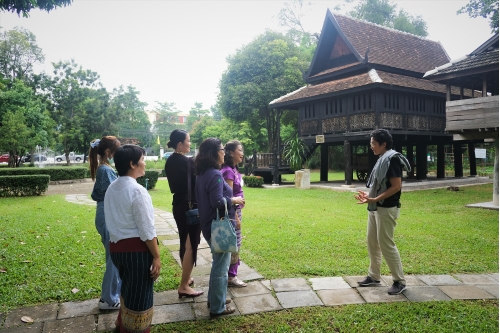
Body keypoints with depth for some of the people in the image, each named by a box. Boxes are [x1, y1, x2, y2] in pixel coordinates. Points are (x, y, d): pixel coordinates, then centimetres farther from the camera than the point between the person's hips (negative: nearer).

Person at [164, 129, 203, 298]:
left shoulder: (170, 161, 7)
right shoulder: (187, 161, -18)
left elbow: (178, 182, 10)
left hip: (178, 205, 9)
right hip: (190, 206, -9)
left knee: (185, 243, 20)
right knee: (191, 245, 0)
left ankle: (186, 278, 34)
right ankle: (184, 286, 5)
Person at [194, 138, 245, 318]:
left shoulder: (202, 173, 8)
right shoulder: (214, 174, -21)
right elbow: (217, 202, -27)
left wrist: (230, 199, 11)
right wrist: (233, 200, -12)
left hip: (210, 225, 10)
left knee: (217, 263, 24)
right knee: (221, 267, 3)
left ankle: (214, 298, 36)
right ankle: (217, 307, 15)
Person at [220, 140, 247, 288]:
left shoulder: (234, 170, 10)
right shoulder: (228, 171, -19)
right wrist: (236, 218, -18)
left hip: (236, 210, 9)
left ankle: (231, 273, 26)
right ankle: (231, 277, 12)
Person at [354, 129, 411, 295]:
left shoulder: (392, 159, -16)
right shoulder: (382, 159, 13)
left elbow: (396, 186, -21)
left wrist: (374, 199, -23)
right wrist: (369, 195, 8)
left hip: (386, 208, -10)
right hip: (375, 208, 10)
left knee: (386, 244, -3)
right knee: (372, 242, 14)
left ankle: (399, 281, 10)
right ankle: (373, 276, 26)